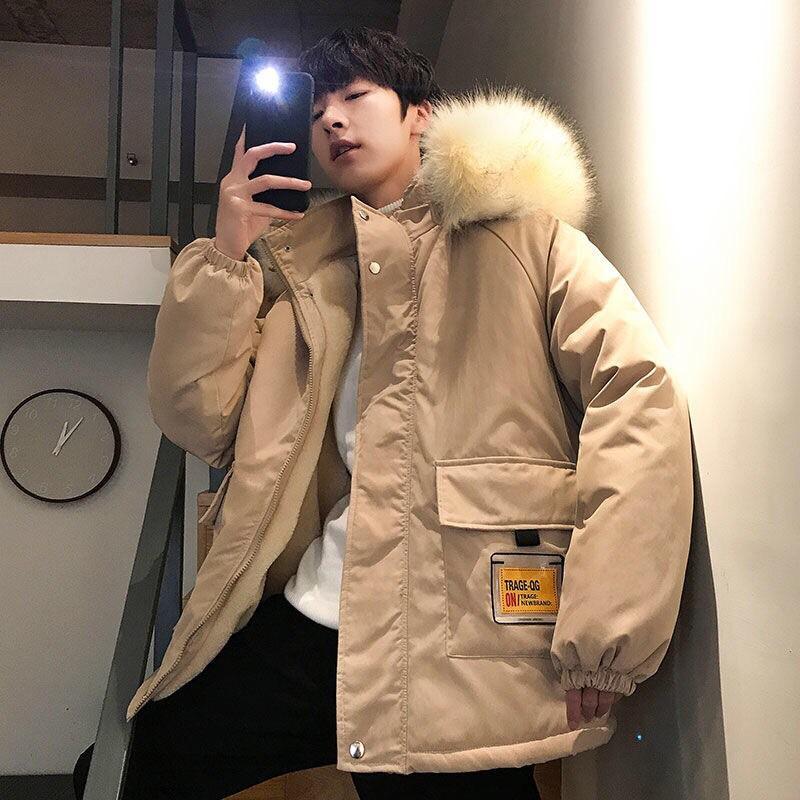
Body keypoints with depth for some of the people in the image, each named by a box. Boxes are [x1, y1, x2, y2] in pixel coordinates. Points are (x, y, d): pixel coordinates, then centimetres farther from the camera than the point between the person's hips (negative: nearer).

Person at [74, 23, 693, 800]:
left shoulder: (521, 232, 3)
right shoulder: (306, 265, 16)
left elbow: (642, 394, -9)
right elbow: (197, 419, 10)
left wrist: (600, 639, -15)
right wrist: (225, 254, -1)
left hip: (469, 646, -4)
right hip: (316, 623, 5)